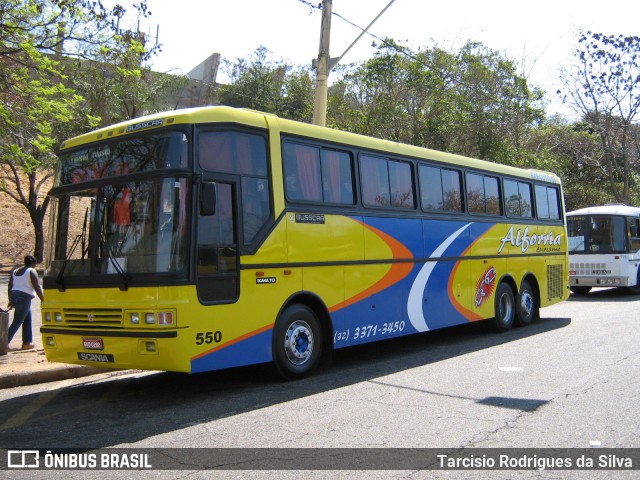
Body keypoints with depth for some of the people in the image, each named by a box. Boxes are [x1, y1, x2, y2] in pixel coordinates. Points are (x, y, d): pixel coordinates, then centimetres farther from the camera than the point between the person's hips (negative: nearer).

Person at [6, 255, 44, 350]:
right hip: (24, 297, -8)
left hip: (14, 296, 8)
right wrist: (43, 300, -4)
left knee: (27, 320, 15)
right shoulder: (31, 271, -4)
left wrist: (11, 301, 21)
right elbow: (37, 288, -9)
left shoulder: (15, 271, 18)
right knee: (17, 322, -7)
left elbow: (10, 287, 18)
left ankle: (27, 342, 14)